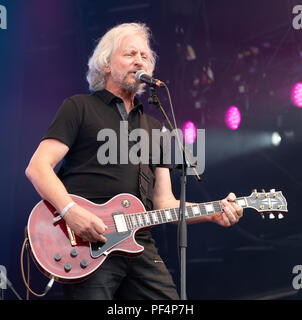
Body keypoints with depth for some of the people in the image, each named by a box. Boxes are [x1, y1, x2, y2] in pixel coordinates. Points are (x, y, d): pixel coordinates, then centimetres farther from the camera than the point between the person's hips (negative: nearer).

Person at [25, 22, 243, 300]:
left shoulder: (155, 129, 23)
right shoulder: (80, 108, 8)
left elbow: (164, 203, 19)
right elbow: (37, 167, -3)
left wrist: (213, 213, 2)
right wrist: (71, 211, -19)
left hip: (139, 243, 5)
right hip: (88, 244, -5)